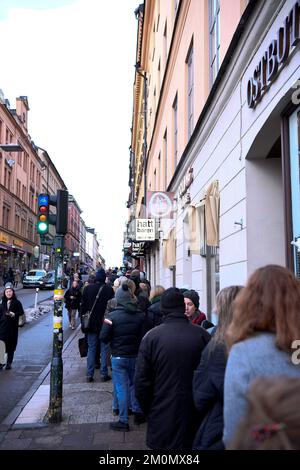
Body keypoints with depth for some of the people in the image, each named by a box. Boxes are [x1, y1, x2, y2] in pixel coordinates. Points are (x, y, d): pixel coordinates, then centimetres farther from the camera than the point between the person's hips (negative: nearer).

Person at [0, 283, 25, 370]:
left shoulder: (17, 303, 0)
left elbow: (21, 312, 0)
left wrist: (14, 314, -16)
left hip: (13, 327, -1)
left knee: (11, 346, 5)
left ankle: (9, 363, 15)